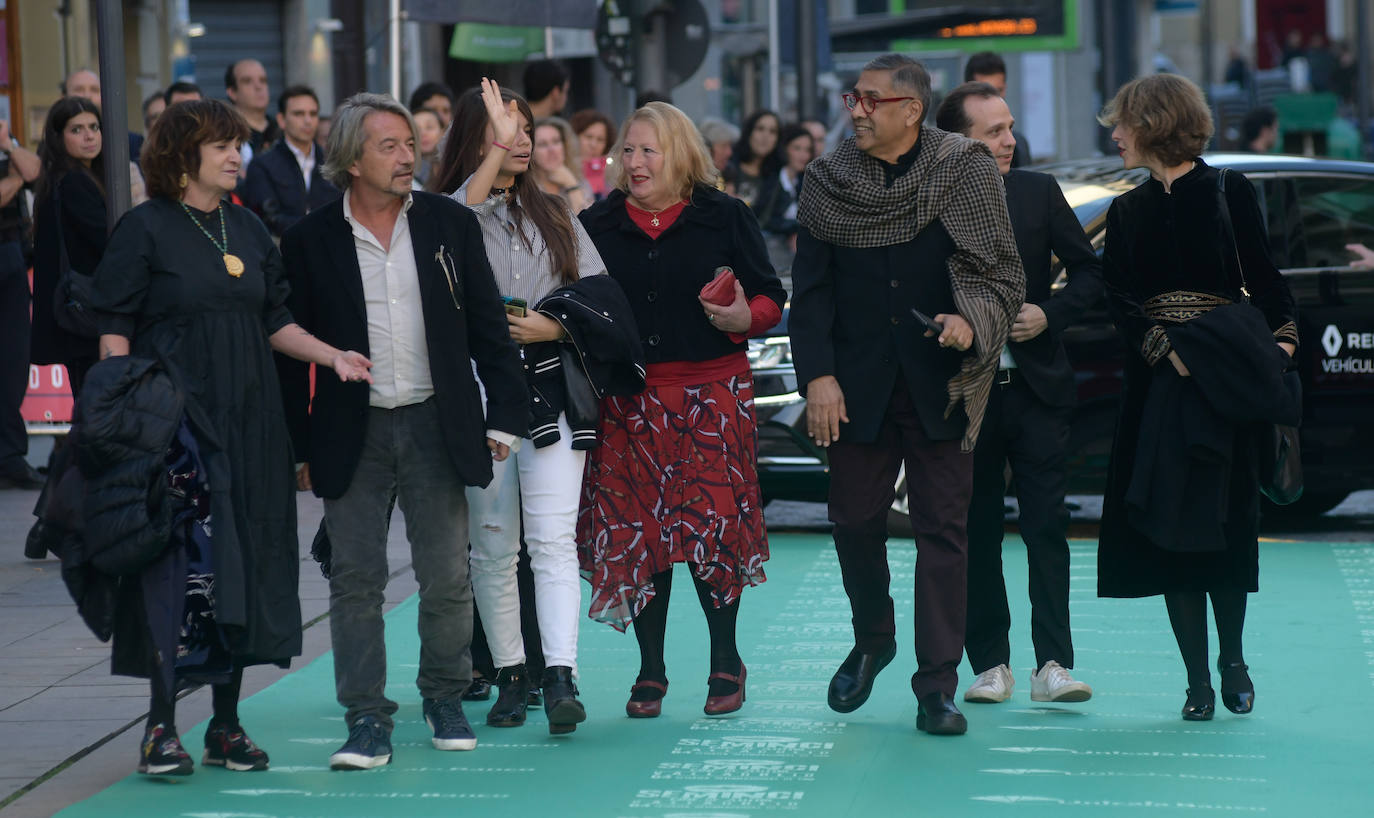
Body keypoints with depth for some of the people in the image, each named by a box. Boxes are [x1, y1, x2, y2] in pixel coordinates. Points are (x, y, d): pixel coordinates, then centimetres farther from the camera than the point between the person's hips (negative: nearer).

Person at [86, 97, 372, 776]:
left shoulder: (247, 230, 13)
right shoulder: (145, 229, -4)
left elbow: (273, 322, 17)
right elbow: (114, 331, -6)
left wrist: (333, 357, 3)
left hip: (249, 423, 6)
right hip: (173, 416, -6)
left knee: (247, 561, 5)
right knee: (173, 561, -8)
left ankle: (226, 723, 12)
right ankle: (161, 725, -2)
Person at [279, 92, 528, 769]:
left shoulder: (450, 224, 4)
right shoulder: (310, 240, -1)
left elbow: (487, 326, 7)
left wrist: (504, 415, 2)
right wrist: (300, 447, 1)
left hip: (436, 427, 1)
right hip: (352, 434, -1)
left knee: (446, 577, 5)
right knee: (356, 579, -1)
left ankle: (445, 700, 22)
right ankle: (367, 719, 4)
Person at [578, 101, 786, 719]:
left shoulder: (724, 219, 4)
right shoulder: (597, 225, 10)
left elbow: (770, 298, 5)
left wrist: (743, 317, -15)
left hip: (710, 395, -2)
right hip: (627, 401, 2)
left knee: (714, 525, -7)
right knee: (635, 531, 0)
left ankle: (726, 661, 12)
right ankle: (650, 670, 12)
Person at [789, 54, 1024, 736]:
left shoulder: (966, 175, -1)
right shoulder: (827, 183, 5)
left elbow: (1005, 278, 1)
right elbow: (810, 290, 4)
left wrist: (972, 323, -19)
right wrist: (817, 375, -6)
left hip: (941, 384, -2)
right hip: (858, 385, 2)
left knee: (943, 528, -3)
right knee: (854, 520, 5)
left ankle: (936, 686, 2)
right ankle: (871, 641, 33)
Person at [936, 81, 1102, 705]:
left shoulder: (1039, 192, 4)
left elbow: (1089, 272, 8)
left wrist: (1050, 313, -8)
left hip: (1036, 389, 1)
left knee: (1046, 526, -3)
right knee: (976, 533, 6)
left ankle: (1052, 665, -4)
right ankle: (990, 664, 13)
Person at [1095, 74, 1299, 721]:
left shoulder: (1229, 194, 2)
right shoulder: (1128, 211, 11)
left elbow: (1263, 275, 0)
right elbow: (1119, 297, 1)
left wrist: (1283, 335, -15)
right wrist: (1165, 348, -14)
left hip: (1224, 378, -3)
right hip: (1157, 383, 3)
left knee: (1225, 524, -2)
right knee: (1171, 528, -2)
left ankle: (1233, 660, 16)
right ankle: (1198, 681, 3)